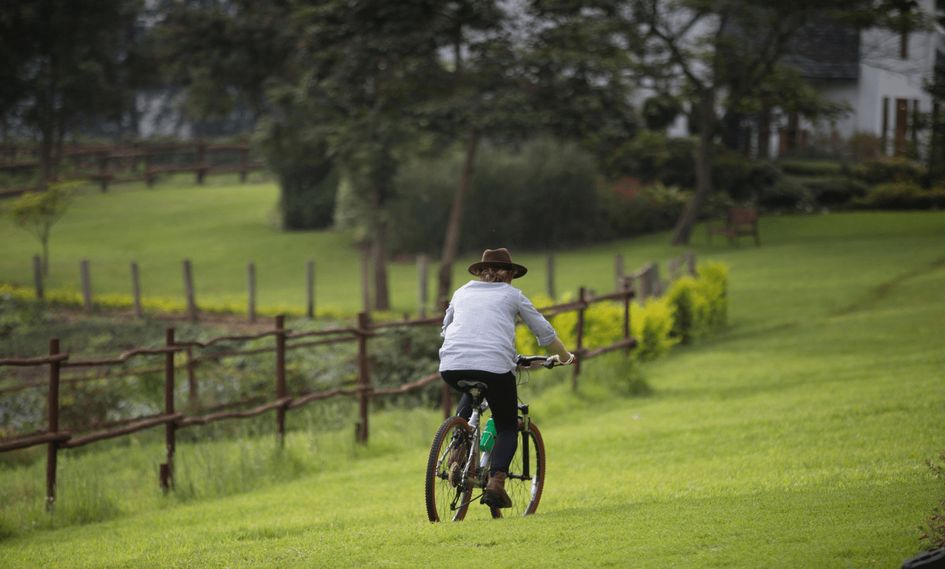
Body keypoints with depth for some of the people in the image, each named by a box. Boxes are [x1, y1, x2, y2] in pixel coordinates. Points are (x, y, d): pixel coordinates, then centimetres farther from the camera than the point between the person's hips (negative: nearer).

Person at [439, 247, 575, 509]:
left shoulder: (462, 292, 26)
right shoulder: (512, 295, 18)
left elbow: (445, 330, 39)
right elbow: (545, 333, 22)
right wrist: (564, 357, 40)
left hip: (451, 367, 3)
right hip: (494, 365, -3)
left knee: (470, 396, 37)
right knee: (507, 427, 17)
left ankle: (459, 454, 17)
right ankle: (496, 481, -5)